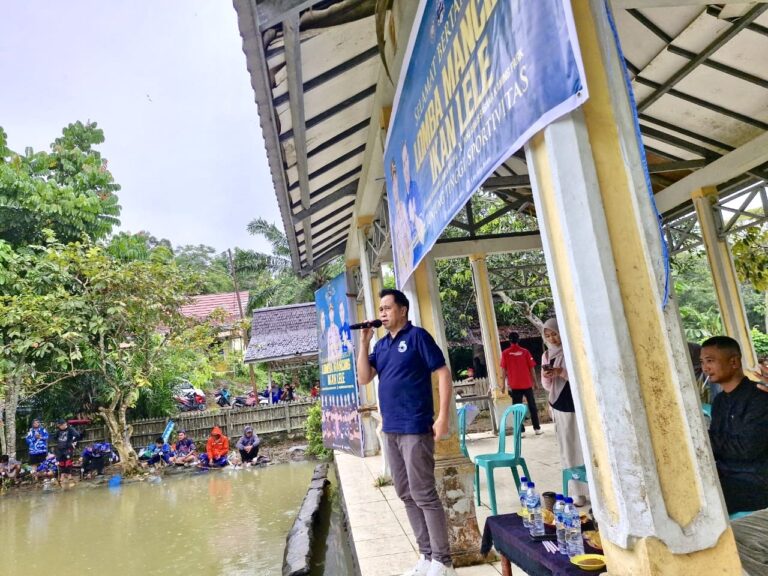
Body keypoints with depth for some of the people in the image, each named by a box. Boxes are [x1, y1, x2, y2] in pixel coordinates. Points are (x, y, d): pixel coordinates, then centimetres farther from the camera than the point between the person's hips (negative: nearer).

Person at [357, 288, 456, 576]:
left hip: (415, 428, -7)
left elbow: (443, 374, -10)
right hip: (390, 430, 7)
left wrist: (443, 417, -16)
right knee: (406, 496, 12)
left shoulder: (417, 336, -7)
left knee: (424, 495, -2)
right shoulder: (381, 345, 13)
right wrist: (364, 342, -1)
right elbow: (364, 378, 7)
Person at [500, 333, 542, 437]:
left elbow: (504, 370, -1)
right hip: (527, 384, 1)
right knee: (532, 406, 12)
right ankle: (537, 429, 14)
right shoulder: (525, 351, 0)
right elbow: (531, 368, 1)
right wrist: (534, 381, 10)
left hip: (514, 385, -1)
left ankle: (521, 431, 2)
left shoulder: (505, 353, -2)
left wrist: (505, 384, 5)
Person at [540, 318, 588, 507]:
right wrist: (547, 377, -12)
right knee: (568, 450, 4)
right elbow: (547, 386, 10)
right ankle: (577, 491, 9)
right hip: (560, 408, 3)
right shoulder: (547, 355, 8)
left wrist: (562, 372, -20)